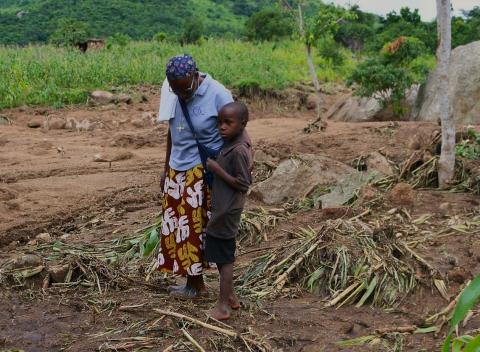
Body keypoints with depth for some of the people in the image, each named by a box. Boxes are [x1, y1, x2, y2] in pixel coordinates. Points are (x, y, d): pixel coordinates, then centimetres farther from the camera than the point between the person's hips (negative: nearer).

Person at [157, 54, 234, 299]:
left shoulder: (218, 95, -15)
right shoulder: (172, 94, 2)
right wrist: (167, 169, 17)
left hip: (202, 172, -6)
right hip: (178, 171, 6)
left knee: (193, 227, 0)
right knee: (177, 226, 9)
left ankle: (196, 283, 15)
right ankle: (193, 280, 20)